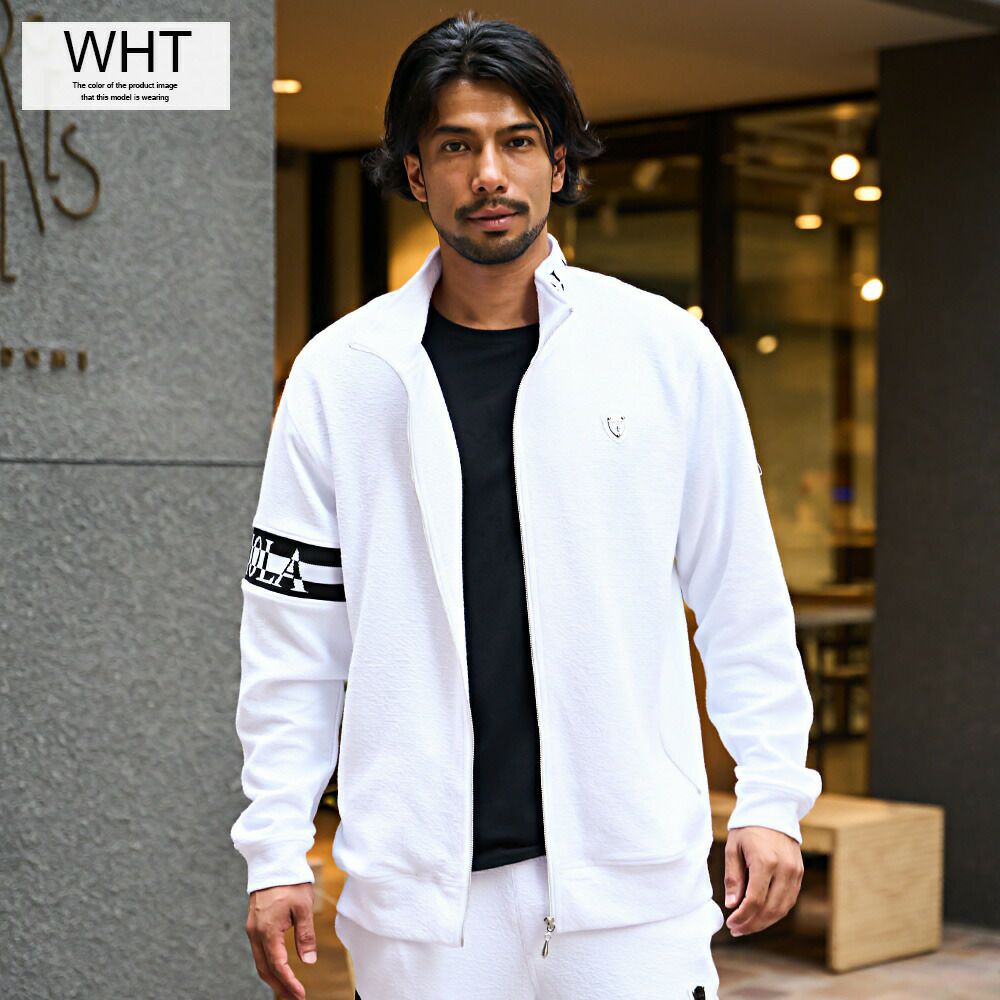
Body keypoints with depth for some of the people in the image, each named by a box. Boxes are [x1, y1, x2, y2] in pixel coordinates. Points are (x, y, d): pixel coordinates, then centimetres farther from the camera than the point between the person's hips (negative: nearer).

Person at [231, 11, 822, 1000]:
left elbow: (742, 599, 7)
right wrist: (278, 852, 2)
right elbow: (292, 635, 5)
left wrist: (770, 798, 3)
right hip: (418, 886, 1)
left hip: (632, 879, 0)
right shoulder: (341, 373, 3)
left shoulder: (665, 350, 3)